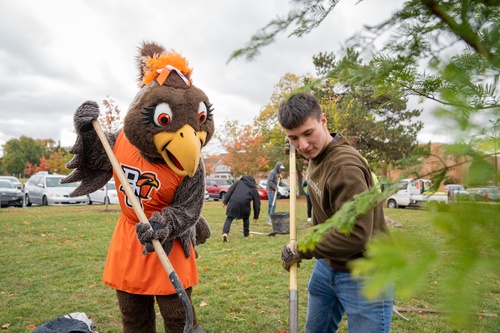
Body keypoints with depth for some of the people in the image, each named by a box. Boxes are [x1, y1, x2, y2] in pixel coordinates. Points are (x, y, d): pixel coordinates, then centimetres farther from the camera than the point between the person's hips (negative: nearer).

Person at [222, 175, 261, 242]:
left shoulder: (239, 182, 28)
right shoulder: (254, 189, 27)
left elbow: (230, 191, 14)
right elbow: (257, 203, 25)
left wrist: (225, 201, 11)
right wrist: (256, 216, 32)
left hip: (233, 202, 0)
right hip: (244, 203, 0)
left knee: (229, 218, 8)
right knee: (246, 218, 26)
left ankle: (225, 233, -13)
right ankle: (246, 234, 33)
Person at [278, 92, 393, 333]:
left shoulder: (345, 166, -27)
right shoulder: (316, 157, 2)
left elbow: (356, 236, -31)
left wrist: (300, 250, -21)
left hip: (363, 276, -8)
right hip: (327, 266, 9)